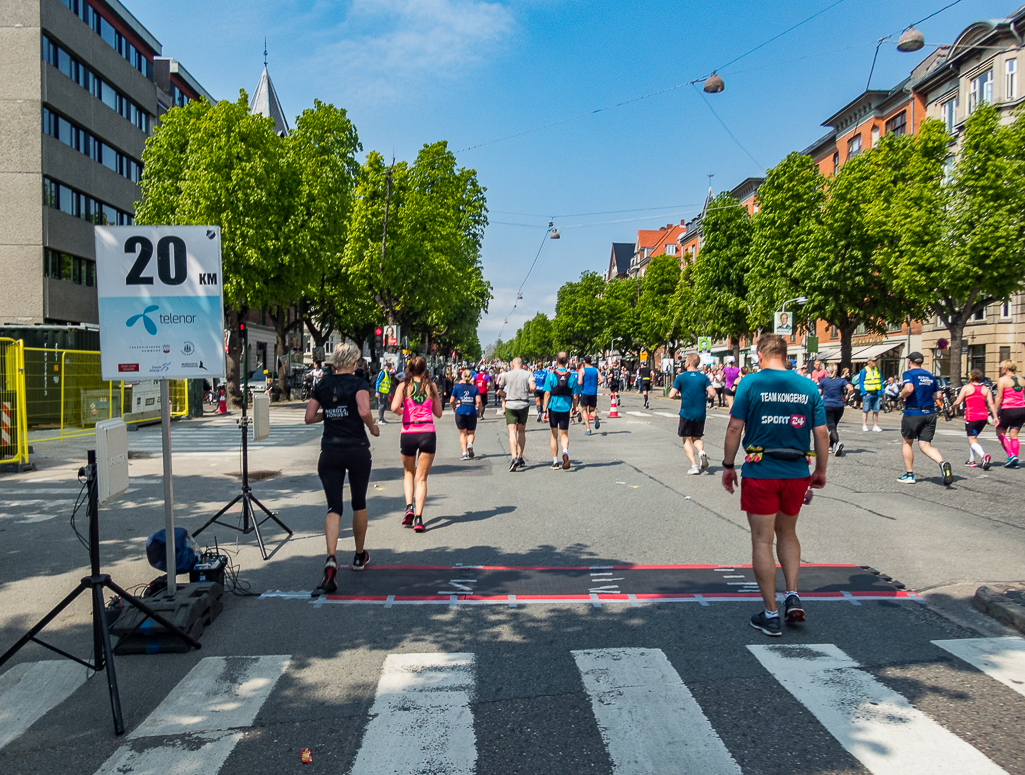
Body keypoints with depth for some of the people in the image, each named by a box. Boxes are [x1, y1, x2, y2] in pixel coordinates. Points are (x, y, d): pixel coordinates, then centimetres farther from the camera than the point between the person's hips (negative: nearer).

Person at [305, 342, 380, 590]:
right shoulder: (358, 383, -6)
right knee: (359, 504, 16)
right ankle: (360, 556, 30)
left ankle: (331, 558, -21)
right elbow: (364, 411, -23)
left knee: (333, 507, 0)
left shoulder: (323, 384, 7)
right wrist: (373, 427, -5)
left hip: (330, 453, 2)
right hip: (357, 450, -2)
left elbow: (309, 417, 8)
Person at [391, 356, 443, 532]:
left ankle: (409, 507, 2)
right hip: (428, 433, 0)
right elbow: (438, 413, 11)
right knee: (421, 478, 5)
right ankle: (418, 517, -6)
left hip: (408, 433, 0)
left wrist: (401, 411, 9)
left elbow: (395, 407, -12)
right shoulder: (431, 385, 6)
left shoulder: (404, 385, 2)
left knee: (408, 473, 22)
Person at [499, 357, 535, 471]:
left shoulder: (507, 375, 1)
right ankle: (520, 457, 23)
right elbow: (533, 387, -13)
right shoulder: (528, 374, 1)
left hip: (510, 405, -2)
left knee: (512, 432, -8)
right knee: (522, 431, 18)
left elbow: (500, 387, 14)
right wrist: (528, 391, 8)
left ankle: (514, 458, -26)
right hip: (524, 404, 2)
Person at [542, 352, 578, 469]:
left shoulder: (551, 375, -5)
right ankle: (565, 452, -24)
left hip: (553, 407, -1)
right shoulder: (572, 375, 0)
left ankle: (555, 461, 16)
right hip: (565, 408, 1)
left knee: (554, 435, 12)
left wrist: (545, 411, -5)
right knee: (564, 434, 7)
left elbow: (547, 394, -9)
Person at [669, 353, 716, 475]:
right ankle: (701, 452, -13)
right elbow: (712, 394, -9)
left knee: (687, 439, 8)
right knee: (697, 437, 19)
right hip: (701, 413, 3)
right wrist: (705, 398, 12)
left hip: (686, 413, -3)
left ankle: (694, 465, -5)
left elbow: (671, 395, -11)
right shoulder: (704, 377, 0)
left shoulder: (681, 377, -5)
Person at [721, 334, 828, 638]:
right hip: (797, 473, 4)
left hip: (760, 473, -3)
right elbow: (821, 434, 3)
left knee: (762, 541, 5)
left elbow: (735, 427, -9)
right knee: (787, 532, 25)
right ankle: (792, 596, 15)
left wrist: (728, 466, 0)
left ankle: (771, 615, 11)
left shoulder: (751, 383, -6)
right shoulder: (808, 387, 2)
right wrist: (821, 471, 15)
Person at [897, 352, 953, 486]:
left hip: (913, 413, -5)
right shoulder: (930, 376, 13)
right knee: (925, 445, 4)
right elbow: (937, 396, 14)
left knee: (907, 442, 15)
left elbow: (909, 389, -26)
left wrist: (902, 395, -7)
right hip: (930, 413, 5)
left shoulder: (908, 374, -7)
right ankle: (942, 463, -25)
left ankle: (909, 475, 19)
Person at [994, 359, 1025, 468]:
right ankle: (1015, 461, 6)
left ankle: (1011, 455, -6)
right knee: (1013, 434, 10)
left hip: (1008, 409, -5)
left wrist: (995, 411, -10)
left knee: (1000, 432, 9)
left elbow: (999, 397, -12)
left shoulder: (1002, 380, -6)